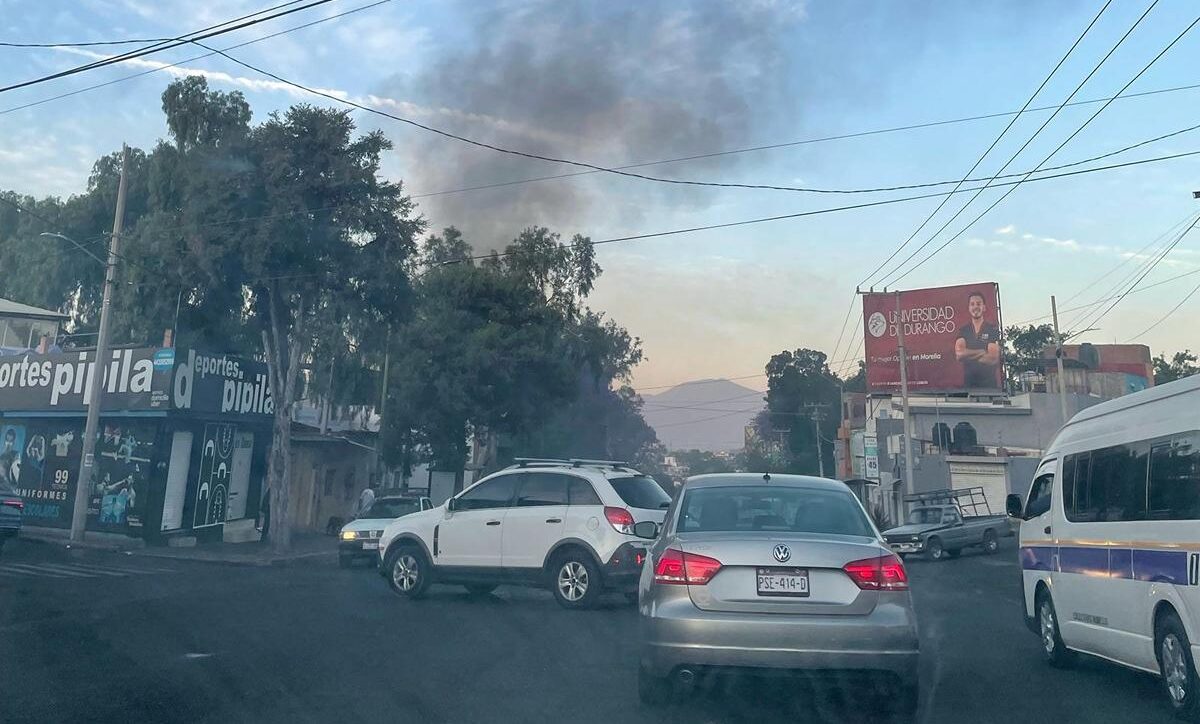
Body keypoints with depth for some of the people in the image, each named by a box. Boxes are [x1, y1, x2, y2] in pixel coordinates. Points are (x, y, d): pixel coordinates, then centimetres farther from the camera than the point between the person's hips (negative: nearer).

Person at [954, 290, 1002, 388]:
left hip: (989, 382, -2)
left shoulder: (993, 329, 0)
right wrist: (981, 352, -10)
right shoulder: (963, 330, 8)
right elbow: (959, 354, -7)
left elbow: (993, 358, -9)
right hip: (968, 382, 2)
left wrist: (968, 355, -5)